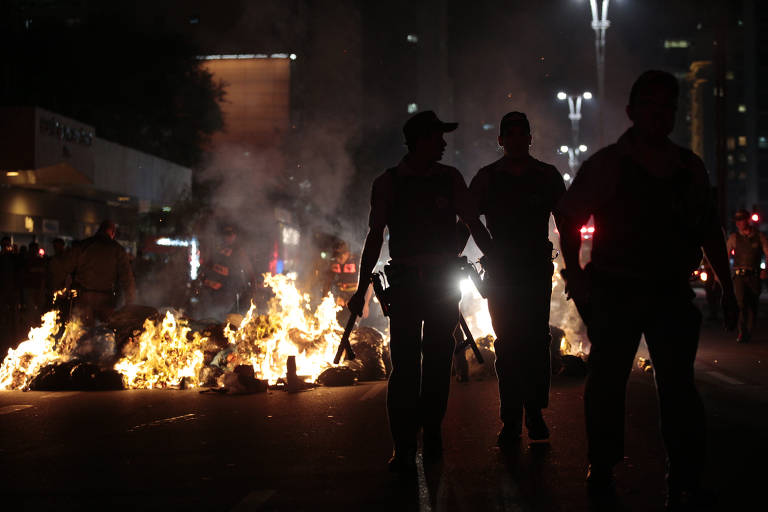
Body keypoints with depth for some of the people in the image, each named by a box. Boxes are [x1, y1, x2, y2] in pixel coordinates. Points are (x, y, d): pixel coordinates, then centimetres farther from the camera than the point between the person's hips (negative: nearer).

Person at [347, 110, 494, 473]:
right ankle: (403, 447, -3)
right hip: (405, 281, -2)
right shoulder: (388, 183, 2)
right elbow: (375, 237, 4)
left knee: (438, 360, 6)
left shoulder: (450, 178, 7)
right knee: (405, 364, -7)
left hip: (444, 280, 2)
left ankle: (432, 433, 18)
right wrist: (362, 289, 1)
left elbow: (474, 224, 11)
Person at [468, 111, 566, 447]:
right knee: (507, 345, 0)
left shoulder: (547, 176, 6)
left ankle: (535, 413, 8)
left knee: (536, 341, -4)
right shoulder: (487, 178, 6)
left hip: (537, 270, 0)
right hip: (500, 271, 0)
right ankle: (511, 421, 4)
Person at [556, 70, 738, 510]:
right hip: (615, 292, -2)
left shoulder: (690, 167, 10)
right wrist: (575, 272, -7)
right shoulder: (607, 164, 0)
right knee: (607, 382, 3)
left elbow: (710, 231, 15)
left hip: (672, 292, 2)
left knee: (678, 385, -3)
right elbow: (569, 218, 2)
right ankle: (602, 470, 18)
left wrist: (727, 287, 11)